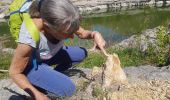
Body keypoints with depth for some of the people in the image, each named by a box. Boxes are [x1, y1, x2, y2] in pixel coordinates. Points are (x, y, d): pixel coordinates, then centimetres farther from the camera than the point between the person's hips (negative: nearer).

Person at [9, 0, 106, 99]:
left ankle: (52, 76, 15)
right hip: (32, 63, -6)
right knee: (68, 88, -22)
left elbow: (82, 33, -8)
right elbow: (14, 72, -25)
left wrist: (95, 34, -30)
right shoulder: (29, 38, -41)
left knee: (82, 53, 4)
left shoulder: (61, 22, -27)